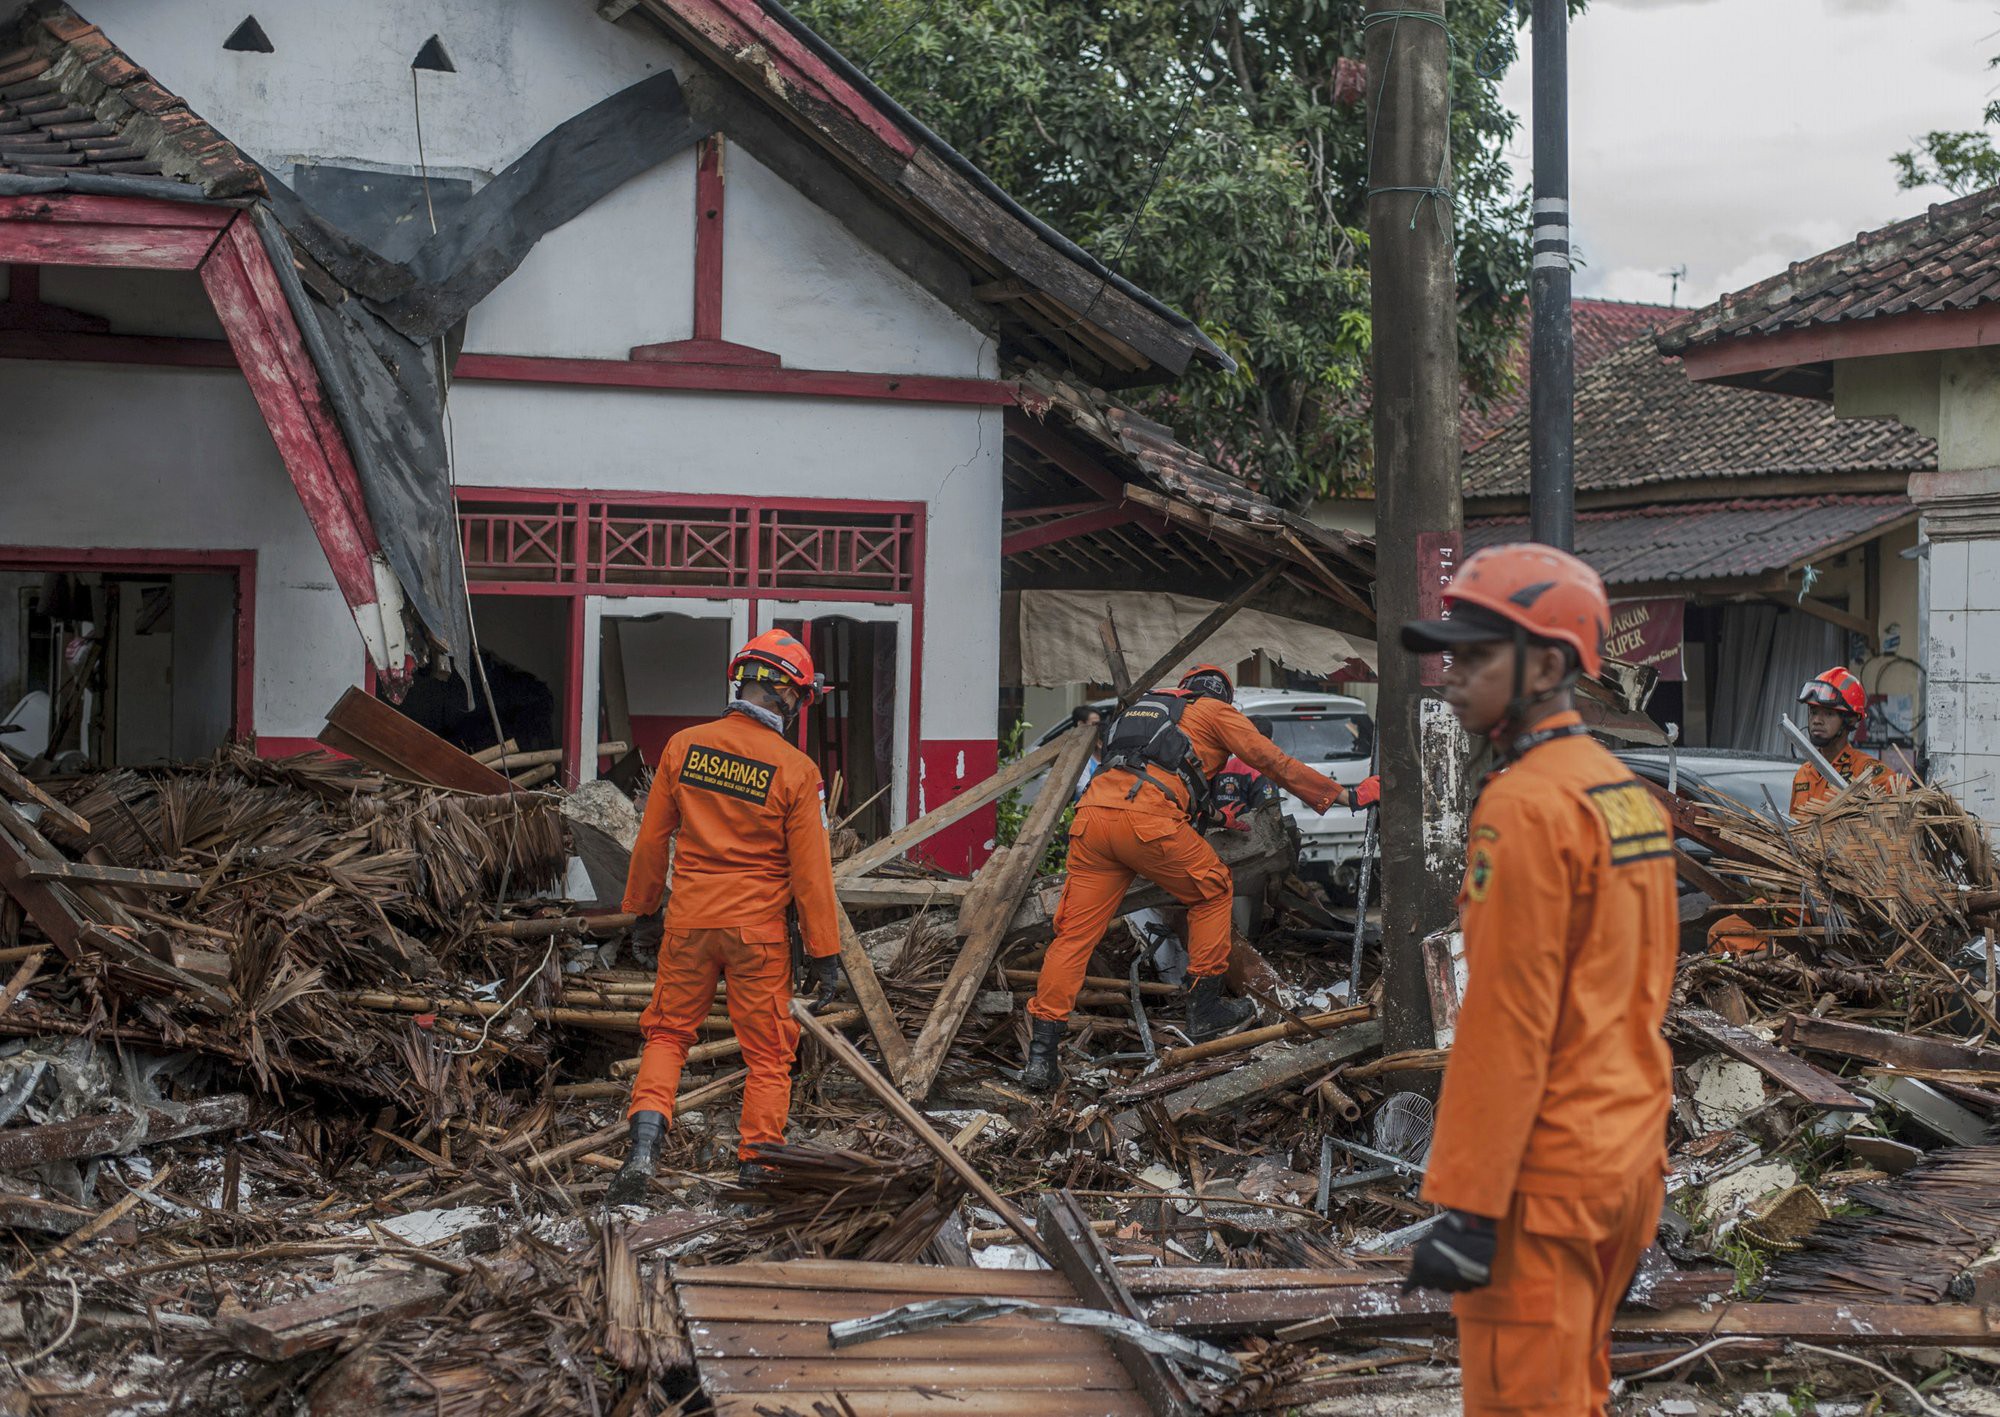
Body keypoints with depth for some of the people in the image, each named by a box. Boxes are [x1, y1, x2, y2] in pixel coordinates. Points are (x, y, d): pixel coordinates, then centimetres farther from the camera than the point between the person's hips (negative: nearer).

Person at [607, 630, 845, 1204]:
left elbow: (651, 840, 5)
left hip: (688, 920, 2)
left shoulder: (683, 746, -3)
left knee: (667, 1034, 16)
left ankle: (643, 1145, 0)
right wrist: (825, 953, -1)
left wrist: (639, 908, 19)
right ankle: (756, 1168, 11)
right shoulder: (796, 770, -11)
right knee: (767, 1053, 10)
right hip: (757, 930, -2)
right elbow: (810, 870, -8)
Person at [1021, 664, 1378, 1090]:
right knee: (1213, 891, 19)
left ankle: (1041, 1052, -3)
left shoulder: (1147, 706, 37)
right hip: (1149, 819, -5)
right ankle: (1205, 1010, 22)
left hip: (1091, 815, 5)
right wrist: (1346, 795, 23)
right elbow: (1274, 762, 16)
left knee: (1075, 933, 5)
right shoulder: (1217, 711, 20)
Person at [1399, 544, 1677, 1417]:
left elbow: (1507, 1018, -20)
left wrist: (1468, 1205, -18)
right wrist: (1640, 1144, 21)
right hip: (1628, 1157, 9)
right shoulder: (1628, 792, 9)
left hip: (1544, 1177, -9)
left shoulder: (1525, 803, -17)